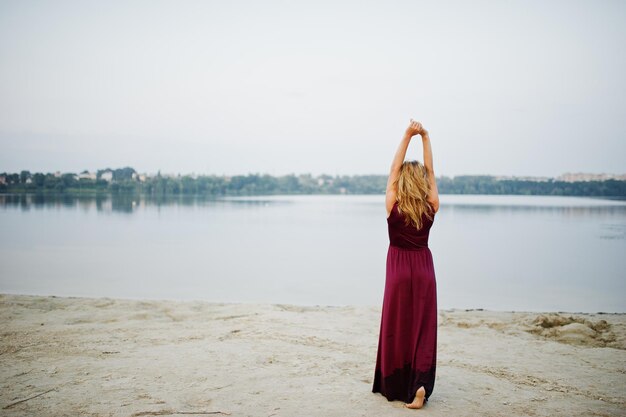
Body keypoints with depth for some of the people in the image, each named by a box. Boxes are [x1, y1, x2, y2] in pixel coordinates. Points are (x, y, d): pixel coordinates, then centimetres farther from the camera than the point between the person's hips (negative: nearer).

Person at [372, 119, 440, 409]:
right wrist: (425, 137, 1)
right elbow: (430, 170, 1)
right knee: (422, 330, 4)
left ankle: (394, 385, 18)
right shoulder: (431, 207, -6)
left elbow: (394, 168, -6)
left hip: (399, 270, -1)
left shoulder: (393, 206, -10)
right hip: (424, 270, 2)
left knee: (396, 329, 8)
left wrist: (407, 136, -6)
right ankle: (420, 383, -11)